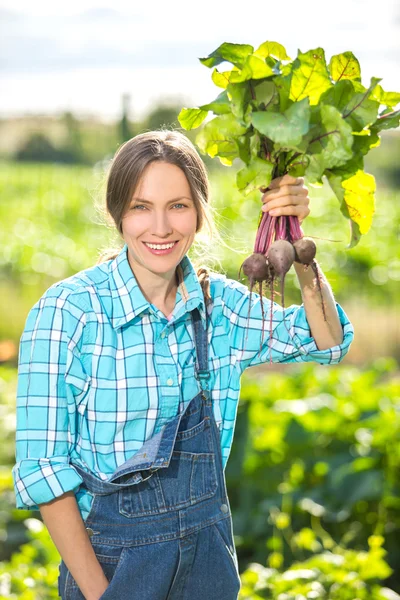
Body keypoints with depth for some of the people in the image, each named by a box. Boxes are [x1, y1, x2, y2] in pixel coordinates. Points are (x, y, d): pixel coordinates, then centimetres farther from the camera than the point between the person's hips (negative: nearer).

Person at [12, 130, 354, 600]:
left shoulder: (217, 302, -1)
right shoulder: (67, 310, -16)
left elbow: (325, 342, 3)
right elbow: (43, 468, -15)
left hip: (210, 549, 5)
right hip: (111, 557, -4)